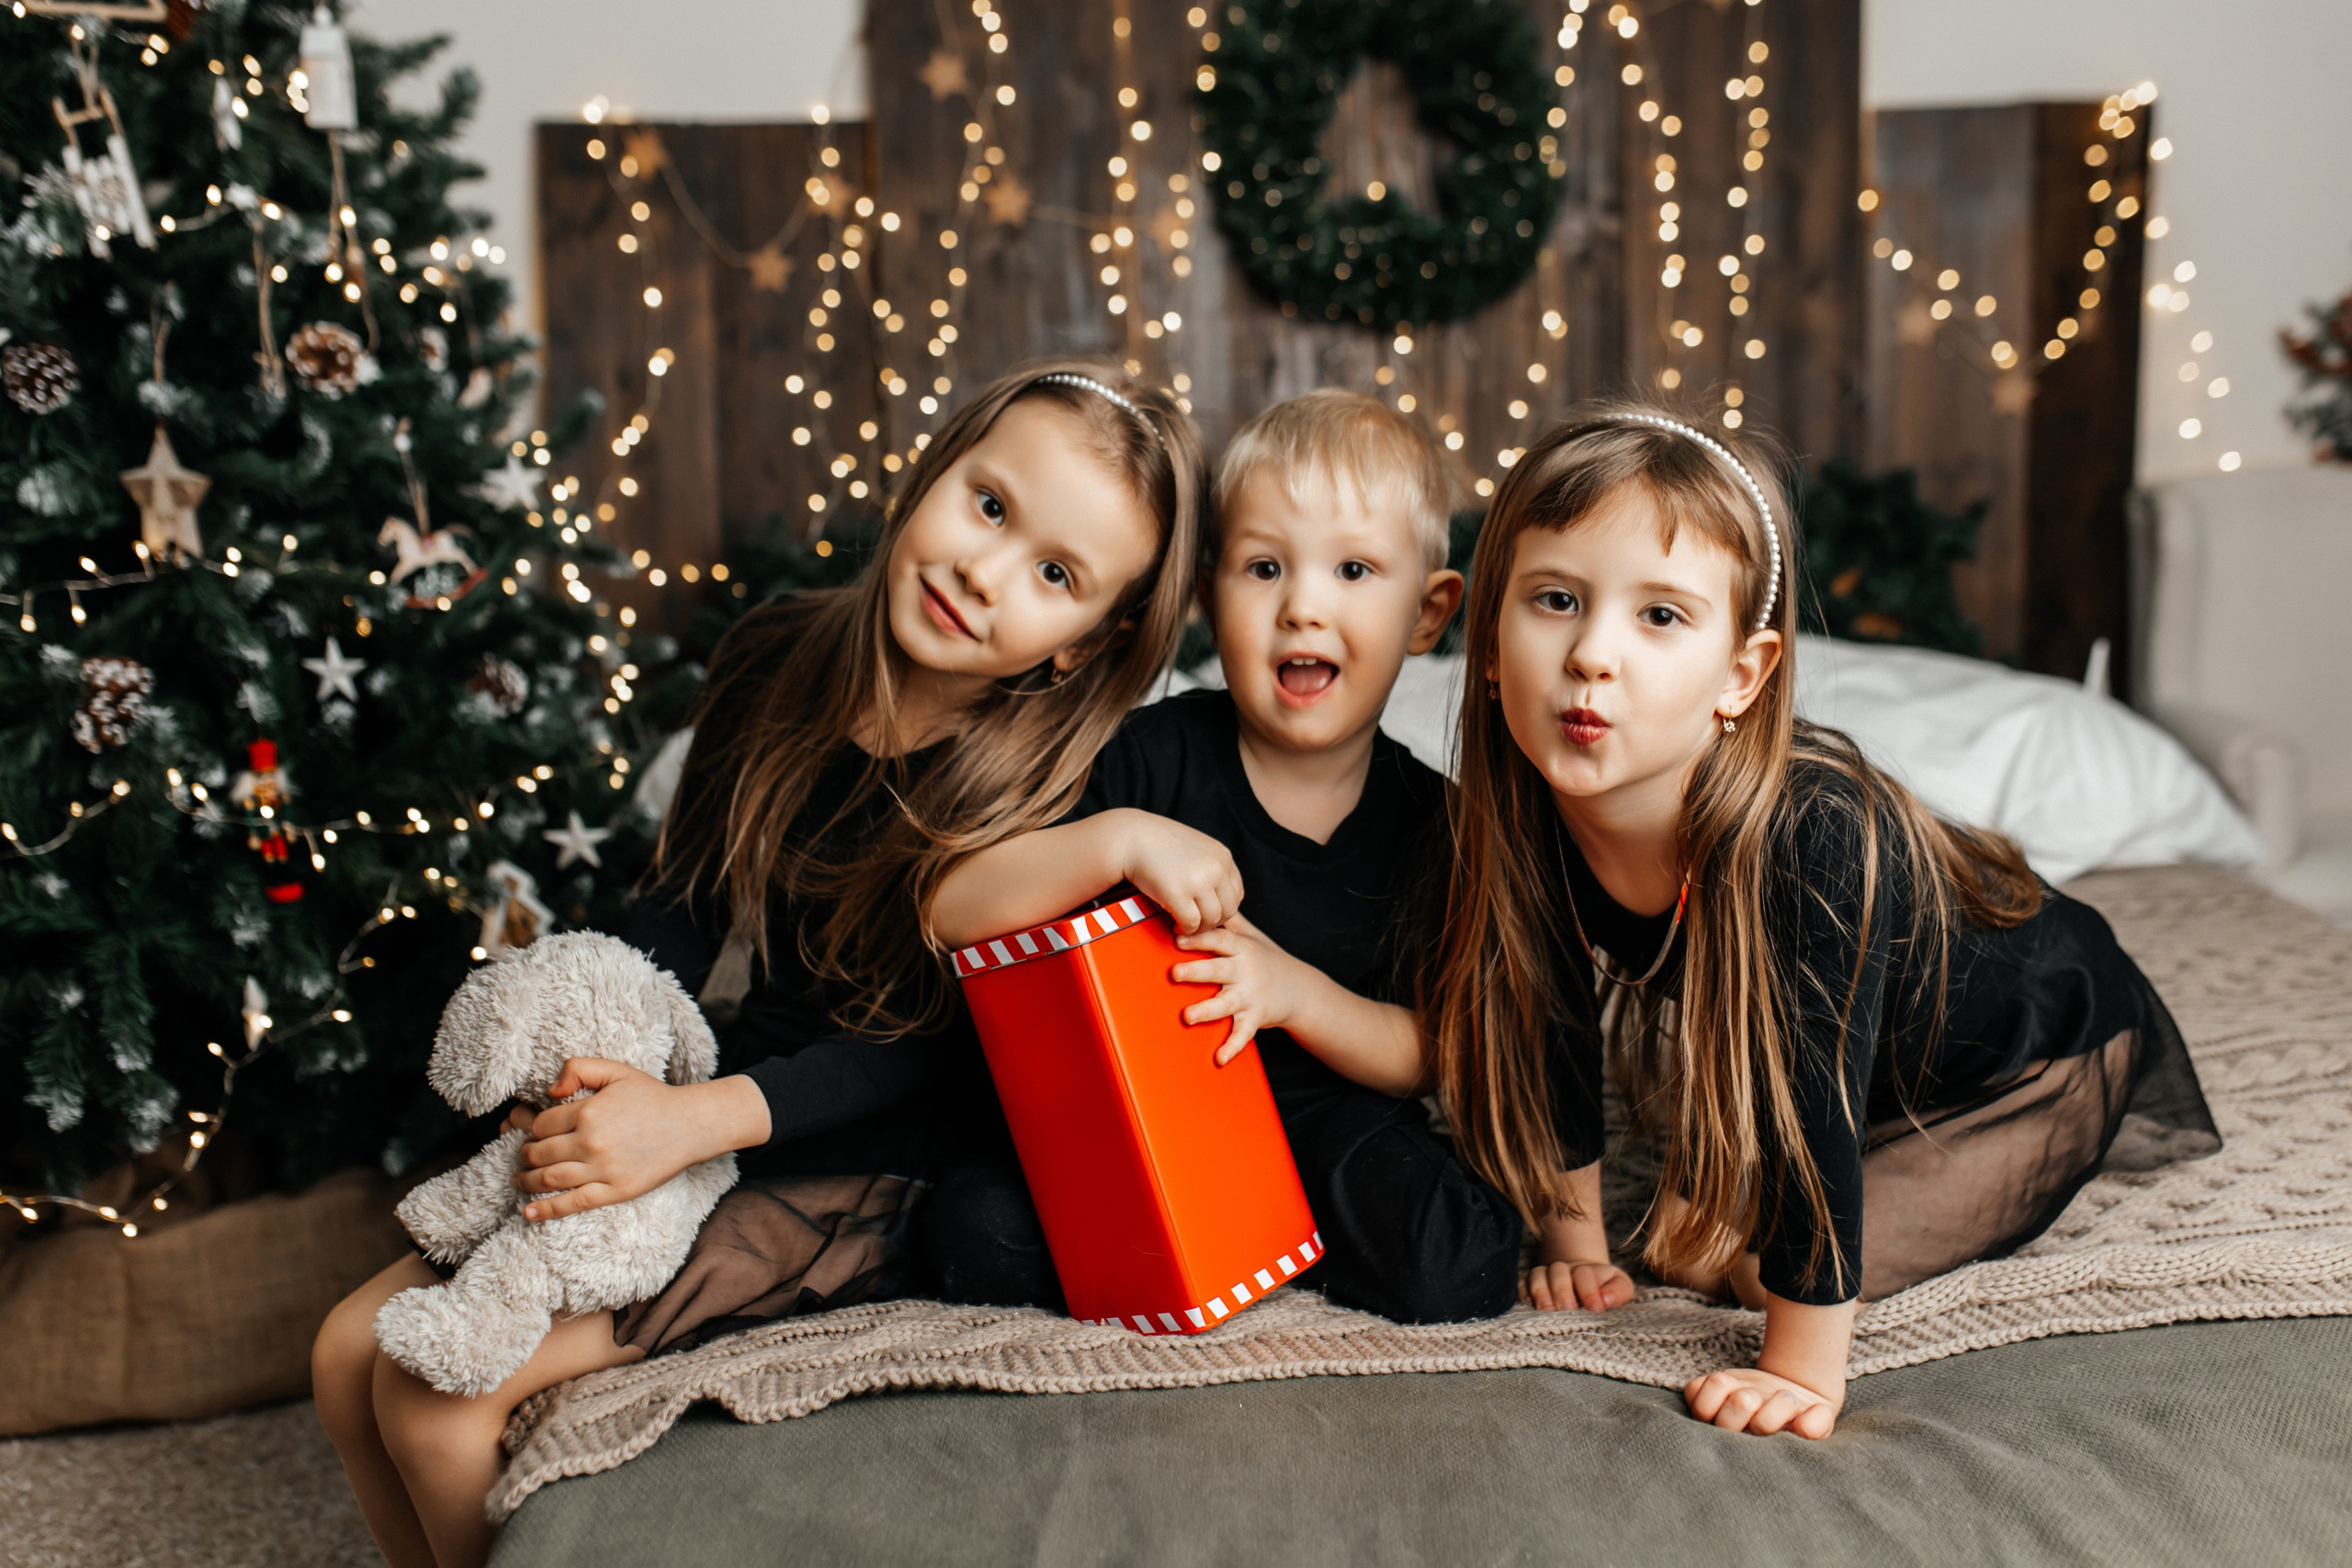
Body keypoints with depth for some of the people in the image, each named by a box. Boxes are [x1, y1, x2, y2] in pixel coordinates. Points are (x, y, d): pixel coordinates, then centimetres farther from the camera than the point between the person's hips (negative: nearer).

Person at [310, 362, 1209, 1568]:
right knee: (350, 1357, 5)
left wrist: (694, 1121, -27)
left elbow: (932, 1050, -18)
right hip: (706, 1115, 6)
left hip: (861, 1175, -6)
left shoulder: (1058, 786, -20)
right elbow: (683, 907, 4)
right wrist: (600, 1076, -11)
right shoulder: (777, 660, -4)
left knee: (436, 1397, -13)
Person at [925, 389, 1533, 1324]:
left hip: (1322, 1115, 0)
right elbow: (952, 913, -17)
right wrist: (1119, 840, -32)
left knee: (1459, 1268, -26)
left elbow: (1432, 1057, -4)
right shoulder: (1157, 756, -10)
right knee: (981, 1232, -23)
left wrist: (1296, 990, -22)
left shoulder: (1426, 819, -5)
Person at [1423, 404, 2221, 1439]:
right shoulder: (1525, 817, -23)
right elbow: (1551, 1033, -7)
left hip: (2038, 1035, -5)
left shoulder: (1814, 836, -42)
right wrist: (1574, 1238, 1)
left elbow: (1813, 1103, -37)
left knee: (1719, 1258, -11)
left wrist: (1803, 1374, -30)